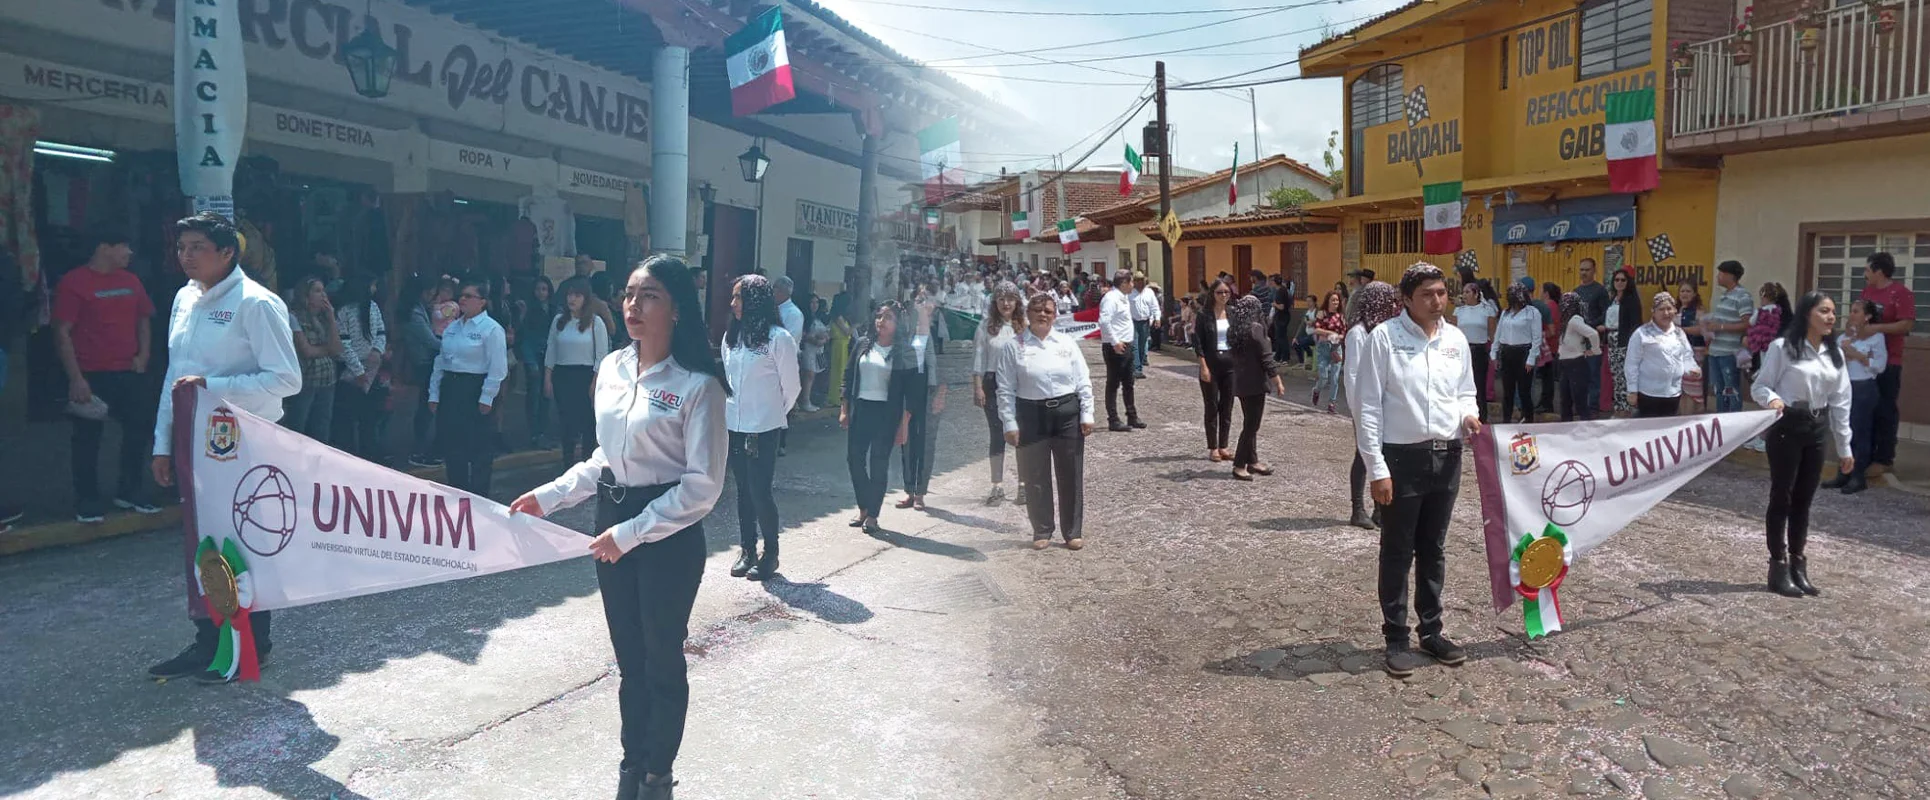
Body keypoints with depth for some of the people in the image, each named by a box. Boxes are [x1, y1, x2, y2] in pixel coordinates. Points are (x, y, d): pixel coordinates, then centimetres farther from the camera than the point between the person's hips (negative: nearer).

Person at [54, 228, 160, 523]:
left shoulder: (131, 281, 11)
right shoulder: (73, 282, -7)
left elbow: (143, 320, 19)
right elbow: (62, 333, -10)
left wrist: (144, 354, 2)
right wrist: (75, 378, -15)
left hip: (130, 372, 6)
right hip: (91, 376, -5)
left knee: (137, 431, 9)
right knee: (88, 438, 2)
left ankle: (131, 492, 23)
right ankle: (87, 500, 12)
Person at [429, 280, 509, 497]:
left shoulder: (491, 329, -9)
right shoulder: (451, 329, 14)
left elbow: (498, 368, -13)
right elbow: (440, 363, 16)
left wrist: (486, 398, -16)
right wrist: (434, 394, 11)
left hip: (476, 390, -7)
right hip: (450, 389, 7)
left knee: (479, 450, 0)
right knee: (451, 446, 11)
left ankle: (478, 497, 9)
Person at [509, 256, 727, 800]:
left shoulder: (697, 384, -18)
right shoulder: (612, 368, 2)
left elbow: (703, 485, -18)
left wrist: (631, 533, -19)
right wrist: (549, 496, 5)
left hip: (669, 534, -6)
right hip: (612, 520, 6)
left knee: (662, 658, 10)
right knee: (628, 656, 17)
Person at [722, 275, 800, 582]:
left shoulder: (778, 338, -12)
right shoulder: (731, 336, 5)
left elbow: (791, 387, -4)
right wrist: (730, 409, 15)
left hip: (763, 429, -5)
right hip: (734, 426, 6)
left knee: (761, 491, -5)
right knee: (744, 490, 13)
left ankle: (770, 554, 10)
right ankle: (747, 550, 22)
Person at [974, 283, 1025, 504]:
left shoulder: (1025, 327, 2)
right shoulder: (986, 328, 2)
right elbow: (979, 360, 0)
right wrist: (978, 387, -5)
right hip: (994, 384, 0)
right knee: (997, 435, 5)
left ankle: (1023, 484, 12)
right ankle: (997, 486, 12)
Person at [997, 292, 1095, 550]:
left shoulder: (1066, 343, 6)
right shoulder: (1014, 347, 0)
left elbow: (1083, 381, 7)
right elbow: (1006, 389, -1)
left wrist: (1087, 414, 1)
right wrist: (1010, 424, -6)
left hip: (1067, 413, 2)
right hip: (1031, 415, -1)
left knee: (1071, 475, 6)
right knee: (1035, 477, 5)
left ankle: (1073, 532, 18)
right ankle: (1042, 532, 19)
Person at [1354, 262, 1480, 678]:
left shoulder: (1456, 339, 6)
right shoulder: (1385, 337, -10)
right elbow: (1369, 406, -11)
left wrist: (1467, 414, -5)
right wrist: (1377, 468, -14)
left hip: (1447, 456, 5)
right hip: (1402, 457, -5)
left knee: (1434, 550, 17)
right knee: (1398, 553, 6)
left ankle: (1432, 630, 31)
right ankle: (1396, 638, 18)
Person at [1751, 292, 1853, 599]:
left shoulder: (1835, 354, 10)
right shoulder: (1782, 347, -8)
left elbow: (1840, 401, 12)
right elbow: (1760, 386, -6)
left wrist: (1844, 446, 13)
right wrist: (1773, 400, -30)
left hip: (1815, 430, 6)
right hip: (1787, 427, -6)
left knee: (1803, 500, 11)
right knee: (1781, 497, 0)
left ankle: (1798, 565, 21)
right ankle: (1779, 568, 8)